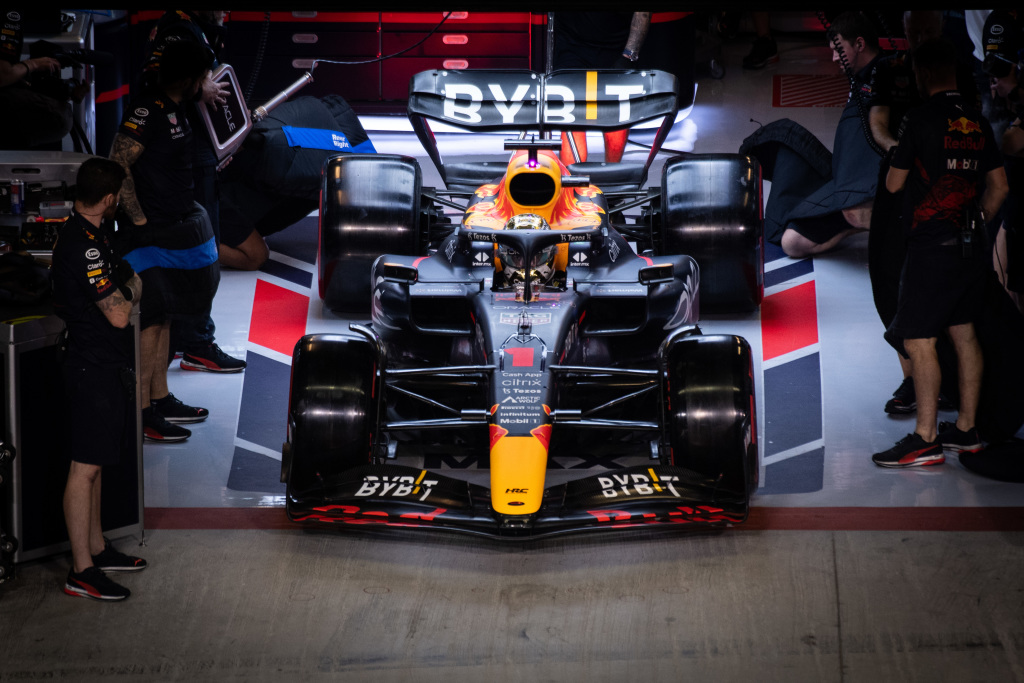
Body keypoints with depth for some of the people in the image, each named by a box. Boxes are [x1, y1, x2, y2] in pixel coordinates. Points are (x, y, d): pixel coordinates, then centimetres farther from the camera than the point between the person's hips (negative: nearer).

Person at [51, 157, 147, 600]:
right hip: (95, 369, -10)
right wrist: (134, 289, -4)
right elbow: (119, 314, -24)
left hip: (100, 364, 10)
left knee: (94, 464, 18)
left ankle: (97, 548, 29)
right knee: (85, 466, -6)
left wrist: (122, 283, 7)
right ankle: (81, 571, -1)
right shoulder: (86, 246, -22)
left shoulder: (75, 234, 11)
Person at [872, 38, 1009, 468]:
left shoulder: (920, 121, -10)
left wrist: (897, 161, 18)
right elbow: (999, 186, 15)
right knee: (963, 334, 14)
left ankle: (925, 440, -8)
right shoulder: (978, 122, 10)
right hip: (969, 246, 8)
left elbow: (893, 184, -2)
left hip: (931, 246, -8)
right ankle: (966, 430, 20)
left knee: (919, 341, -7)